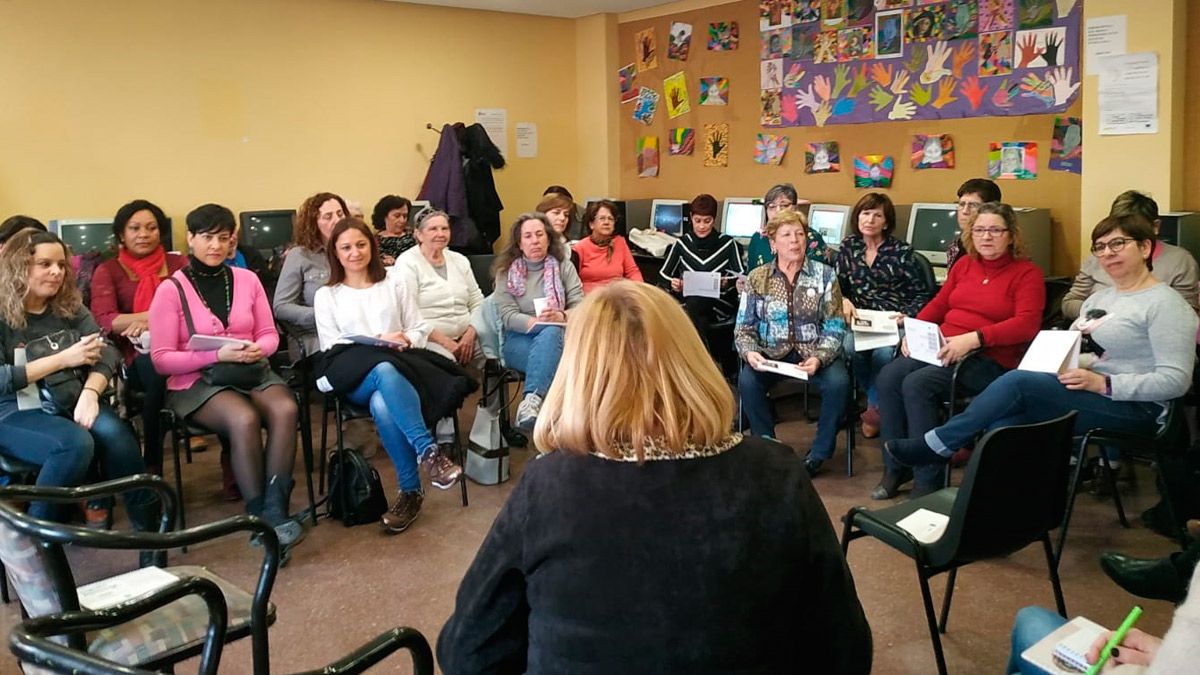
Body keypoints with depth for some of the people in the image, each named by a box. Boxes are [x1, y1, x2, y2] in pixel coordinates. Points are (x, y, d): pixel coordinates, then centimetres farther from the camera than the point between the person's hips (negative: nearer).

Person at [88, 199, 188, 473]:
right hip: (135, 355, -1)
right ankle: (152, 463, -25)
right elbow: (104, 321, -4)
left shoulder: (178, 264, 15)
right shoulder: (107, 271, 12)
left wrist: (148, 322, -15)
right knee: (156, 366, -38)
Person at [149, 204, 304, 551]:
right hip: (197, 380, -4)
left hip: (252, 371, 4)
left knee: (286, 409, -30)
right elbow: (161, 359, -6)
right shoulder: (171, 289, -3)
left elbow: (268, 333, 14)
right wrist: (218, 355, -18)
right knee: (244, 419, -35)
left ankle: (276, 509, -28)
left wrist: (259, 349, -11)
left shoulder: (247, 279, 9)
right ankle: (261, 517, -23)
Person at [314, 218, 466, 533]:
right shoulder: (326, 295, 15)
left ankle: (410, 490, -33)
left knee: (382, 405, -38)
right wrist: (378, 342, -9)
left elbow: (420, 329, 16)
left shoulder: (393, 284, 18)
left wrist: (406, 340, -9)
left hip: (398, 368, 1)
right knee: (384, 370, -40)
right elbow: (331, 347, 4)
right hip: (356, 380, -1)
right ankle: (428, 451, -43)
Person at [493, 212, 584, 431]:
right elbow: (508, 316, -4)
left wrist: (560, 317, -24)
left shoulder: (564, 267, 11)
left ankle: (532, 400, -50)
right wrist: (538, 322, -22)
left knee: (550, 334, -37)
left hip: (558, 334, 1)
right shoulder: (506, 272, 8)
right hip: (519, 340, -1)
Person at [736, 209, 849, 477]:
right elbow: (743, 328, 2)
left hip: (815, 352, 0)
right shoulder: (757, 278, 3)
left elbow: (835, 329, -4)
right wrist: (750, 352, -20)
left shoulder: (825, 275, 1)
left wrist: (819, 358, -22)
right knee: (747, 381, -29)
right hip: (773, 352, 0)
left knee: (838, 382, -30)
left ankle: (819, 453, -7)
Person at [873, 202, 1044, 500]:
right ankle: (895, 468, -9)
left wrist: (973, 338, -26)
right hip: (942, 349, 6)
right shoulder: (964, 264, 18)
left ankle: (929, 480, -19)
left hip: (990, 359, -6)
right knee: (888, 377, -20)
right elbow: (938, 304, 22)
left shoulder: (1027, 273, 0)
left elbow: (1026, 324, -14)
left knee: (917, 384, -29)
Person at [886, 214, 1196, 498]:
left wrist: (1101, 383, -23)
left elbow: (1176, 380, -17)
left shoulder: (1165, 303, -9)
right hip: (1092, 396, 8)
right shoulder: (1098, 298, 17)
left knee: (1017, 381, -24)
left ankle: (934, 446, -11)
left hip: (1136, 408, -8)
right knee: (1002, 427, -19)